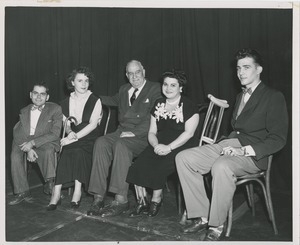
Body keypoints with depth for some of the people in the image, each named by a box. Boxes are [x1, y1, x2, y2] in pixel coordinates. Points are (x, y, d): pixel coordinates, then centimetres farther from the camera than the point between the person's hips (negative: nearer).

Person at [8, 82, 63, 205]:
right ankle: (22, 192, -15)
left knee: (48, 150, -37)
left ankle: (50, 180, -11)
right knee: (15, 153, -24)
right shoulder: (24, 111, 10)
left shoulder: (55, 109, -3)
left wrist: (33, 143, -21)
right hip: (27, 144, 4)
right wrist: (28, 149, -19)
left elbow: (55, 133, -12)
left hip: (46, 143, -4)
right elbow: (18, 133, 1)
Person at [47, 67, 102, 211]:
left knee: (77, 150, -33)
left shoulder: (95, 101, 2)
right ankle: (56, 193, -30)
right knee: (67, 150, -30)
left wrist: (74, 137, -18)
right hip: (73, 138, 3)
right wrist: (70, 132, -11)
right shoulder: (66, 103, 14)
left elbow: (93, 124, -8)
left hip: (90, 138, -2)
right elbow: (66, 124, 14)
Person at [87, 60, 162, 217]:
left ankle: (121, 199, -34)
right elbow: (113, 100, 44)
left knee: (121, 145, -35)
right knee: (101, 142, -24)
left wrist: (134, 132, -19)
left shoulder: (155, 89, 1)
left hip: (142, 136, -5)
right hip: (121, 132, 6)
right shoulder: (124, 89, 22)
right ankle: (98, 197, -26)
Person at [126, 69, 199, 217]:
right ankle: (141, 202, -6)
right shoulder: (158, 105, 16)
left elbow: (189, 133, -11)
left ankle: (156, 200, -5)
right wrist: (156, 145, -9)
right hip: (159, 146, 5)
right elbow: (152, 132, 13)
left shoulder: (189, 107, 0)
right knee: (138, 165, -19)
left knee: (158, 167, -28)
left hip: (181, 147, -5)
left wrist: (169, 147, -21)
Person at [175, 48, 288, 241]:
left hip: (254, 154, -7)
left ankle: (217, 226, -21)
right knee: (183, 158, -11)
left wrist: (244, 151, -20)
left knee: (221, 166, -39)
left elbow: (278, 139, -9)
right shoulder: (240, 96, 24)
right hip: (229, 144, 8)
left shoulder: (274, 97, -1)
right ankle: (201, 216, -7)